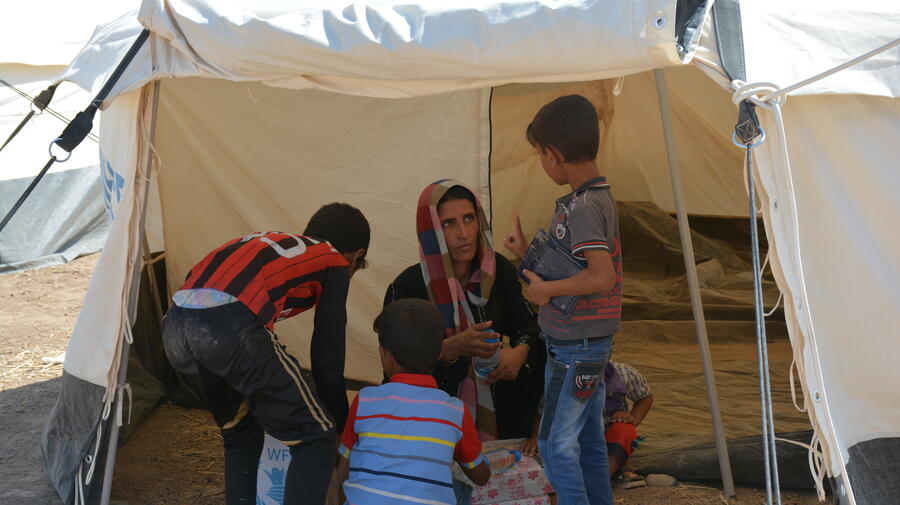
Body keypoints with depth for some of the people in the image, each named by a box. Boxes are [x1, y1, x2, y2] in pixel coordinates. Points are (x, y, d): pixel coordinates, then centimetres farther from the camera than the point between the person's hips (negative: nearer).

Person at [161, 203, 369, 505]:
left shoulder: (268, 242, 37)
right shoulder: (334, 262, 19)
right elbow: (327, 358, 15)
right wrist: (342, 427, 28)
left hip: (174, 325, 8)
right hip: (230, 327, -8)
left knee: (240, 435, 29)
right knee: (315, 437, 8)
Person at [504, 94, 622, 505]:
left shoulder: (583, 208, -20)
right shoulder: (598, 198, 10)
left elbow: (602, 276, -29)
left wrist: (546, 289, -20)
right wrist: (527, 253, 14)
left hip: (573, 348, -10)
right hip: (591, 344, 10)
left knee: (555, 442, -2)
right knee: (589, 440, 16)